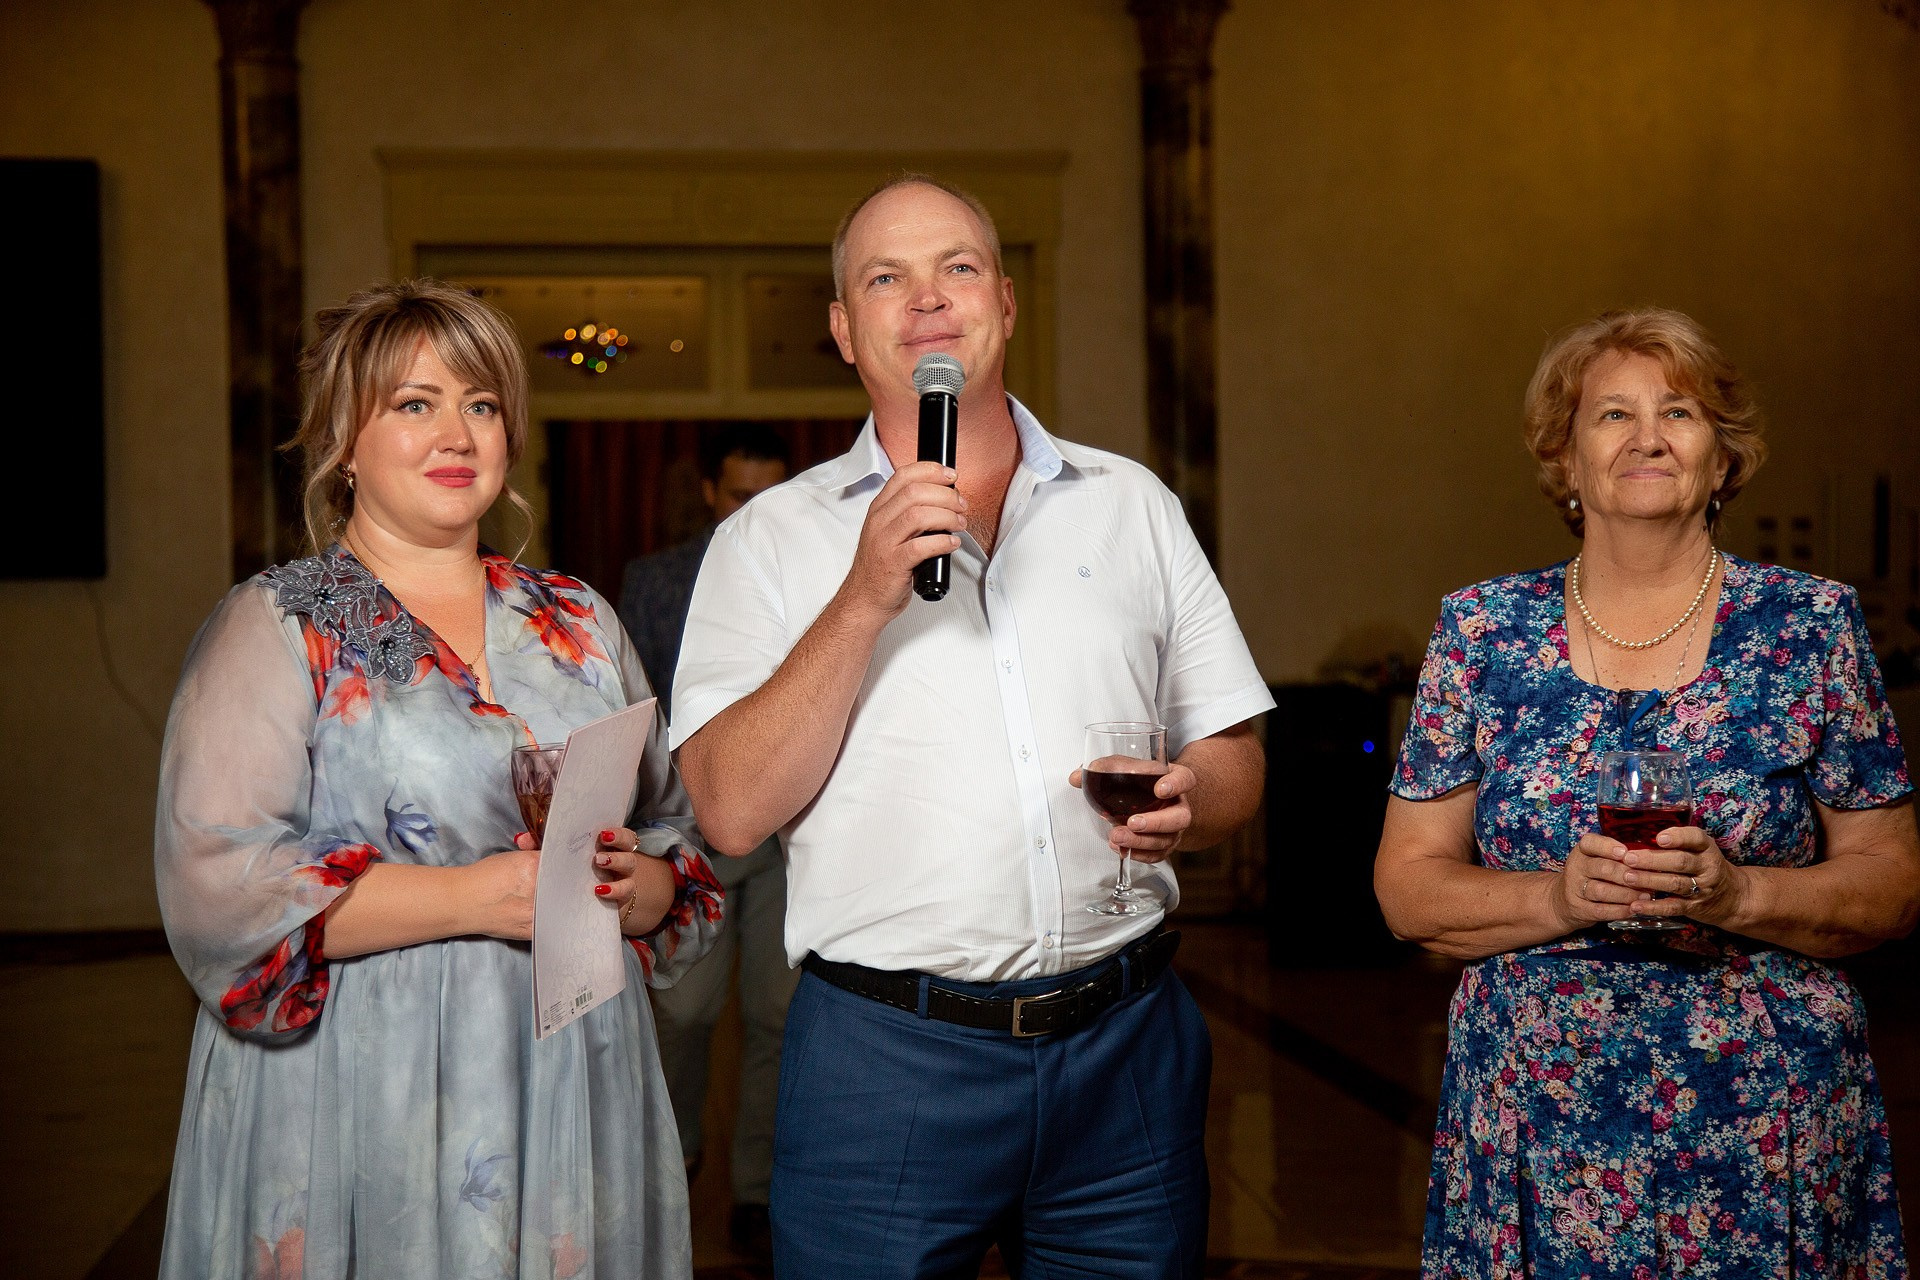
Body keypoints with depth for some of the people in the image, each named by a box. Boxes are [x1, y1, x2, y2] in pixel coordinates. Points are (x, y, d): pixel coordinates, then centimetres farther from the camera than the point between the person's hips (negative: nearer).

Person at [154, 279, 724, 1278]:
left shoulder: (579, 623, 13)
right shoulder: (277, 627, -1)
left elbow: (682, 847, 16)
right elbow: (218, 883, -14)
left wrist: (632, 885, -8)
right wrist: (479, 897, -18)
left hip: (573, 1108, 4)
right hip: (365, 1115, -4)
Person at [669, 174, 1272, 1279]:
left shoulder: (1132, 504, 9)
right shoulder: (773, 538, 2)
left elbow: (1235, 761, 12)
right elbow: (735, 811, -9)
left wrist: (1188, 800, -11)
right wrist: (864, 600, -17)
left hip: (1125, 1048, 3)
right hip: (885, 1055, -2)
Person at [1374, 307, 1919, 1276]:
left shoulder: (1812, 624, 1)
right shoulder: (1481, 632, 2)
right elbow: (1407, 886, 2)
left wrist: (1735, 894, -16)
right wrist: (1561, 898, -16)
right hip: (1533, 1121, 0)